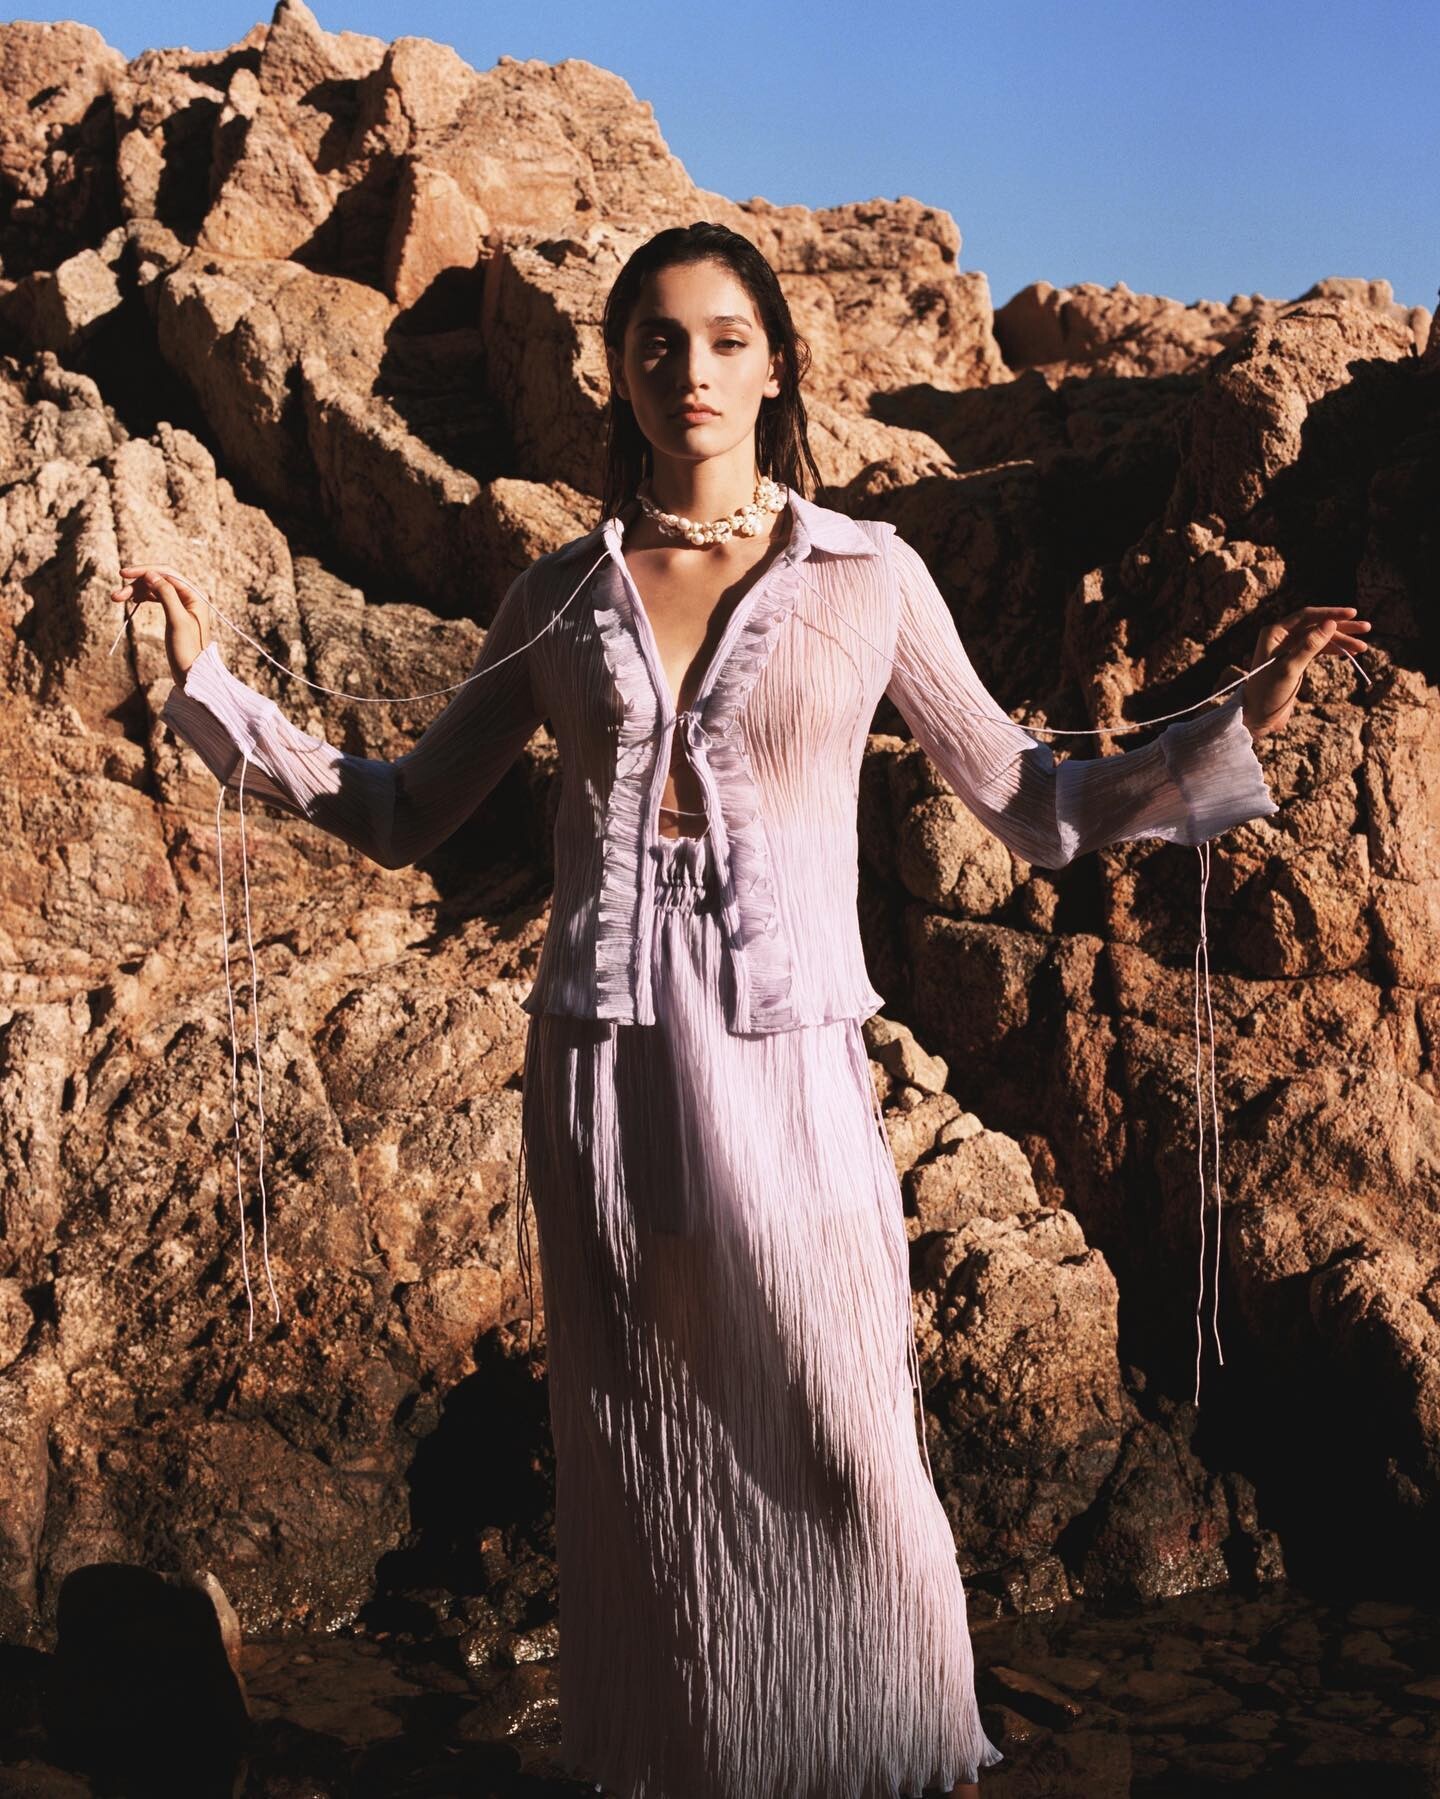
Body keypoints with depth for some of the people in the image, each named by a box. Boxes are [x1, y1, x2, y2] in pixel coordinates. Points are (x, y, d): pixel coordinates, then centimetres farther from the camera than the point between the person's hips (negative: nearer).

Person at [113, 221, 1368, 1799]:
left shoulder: (870, 576, 5)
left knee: (839, 1444, -2)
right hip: (603, 1060, 2)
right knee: (639, 1449, 9)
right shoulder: (561, 594, 9)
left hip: (790, 1059, -1)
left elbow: (1029, 806, 9)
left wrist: (1238, 729, -1)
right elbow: (402, 812, 13)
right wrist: (210, 686, 8)